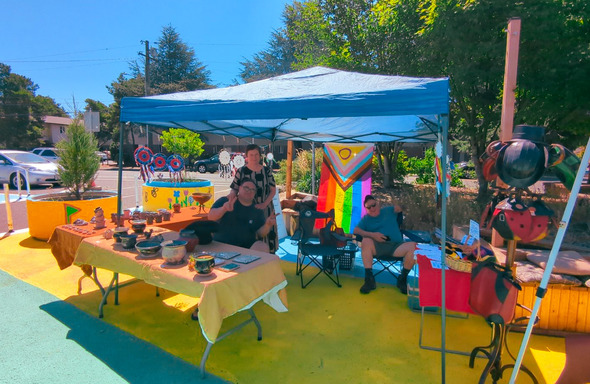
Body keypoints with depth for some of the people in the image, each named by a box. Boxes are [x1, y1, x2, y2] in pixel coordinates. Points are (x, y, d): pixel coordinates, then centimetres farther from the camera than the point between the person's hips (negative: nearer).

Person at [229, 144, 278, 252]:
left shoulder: (267, 171, 4)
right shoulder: (241, 171, 1)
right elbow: (234, 190, 0)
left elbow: (273, 190, 5)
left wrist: (264, 204, -10)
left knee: (267, 234, 0)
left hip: (265, 209, 1)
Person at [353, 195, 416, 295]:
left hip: (396, 246, 1)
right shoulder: (366, 218, 16)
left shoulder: (388, 211, 22)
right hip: (377, 246, -1)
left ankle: (402, 279, -9)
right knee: (366, 241, -33)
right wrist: (372, 235, -12)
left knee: (413, 246, -28)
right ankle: (369, 279, -25)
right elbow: (355, 230, 1)